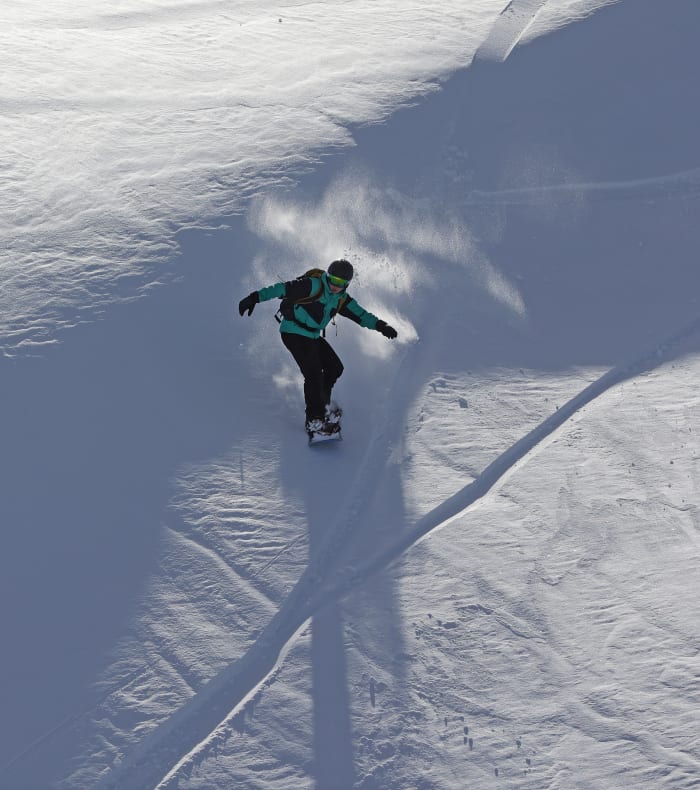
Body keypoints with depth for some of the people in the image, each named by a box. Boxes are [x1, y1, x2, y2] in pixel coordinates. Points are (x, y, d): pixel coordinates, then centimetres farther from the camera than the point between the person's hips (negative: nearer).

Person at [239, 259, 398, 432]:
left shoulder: (341, 299, 4)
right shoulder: (314, 285, -19)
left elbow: (359, 314, 7)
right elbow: (283, 288, -24)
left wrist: (379, 325, -7)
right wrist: (256, 297, -30)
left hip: (312, 336, 8)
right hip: (293, 333, -8)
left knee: (335, 368, 8)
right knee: (314, 374, -14)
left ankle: (322, 405, 25)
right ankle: (314, 420, -6)